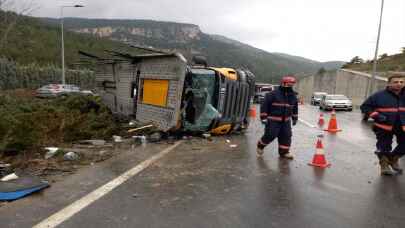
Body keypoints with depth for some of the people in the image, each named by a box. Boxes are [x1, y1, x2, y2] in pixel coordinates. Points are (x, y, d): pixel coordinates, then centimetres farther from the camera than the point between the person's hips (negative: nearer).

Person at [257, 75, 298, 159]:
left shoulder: (293, 96, 8)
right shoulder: (273, 94, -13)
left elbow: (295, 107, 23)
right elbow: (265, 105, -11)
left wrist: (294, 118, 23)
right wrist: (264, 117, -13)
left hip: (286, 121, 6)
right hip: (273, 120, -6)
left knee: (286, 136, 4)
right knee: (270, 135, -6)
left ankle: (284, 152, 19)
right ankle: (260, 146, 19)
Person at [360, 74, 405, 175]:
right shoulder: (379, 95, -7)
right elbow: (365, 107, -3)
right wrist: (376, 116, -14)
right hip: (384, 126, -4)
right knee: (384, 147, 2)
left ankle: (393, 159, 37)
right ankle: (384, 165, 22)